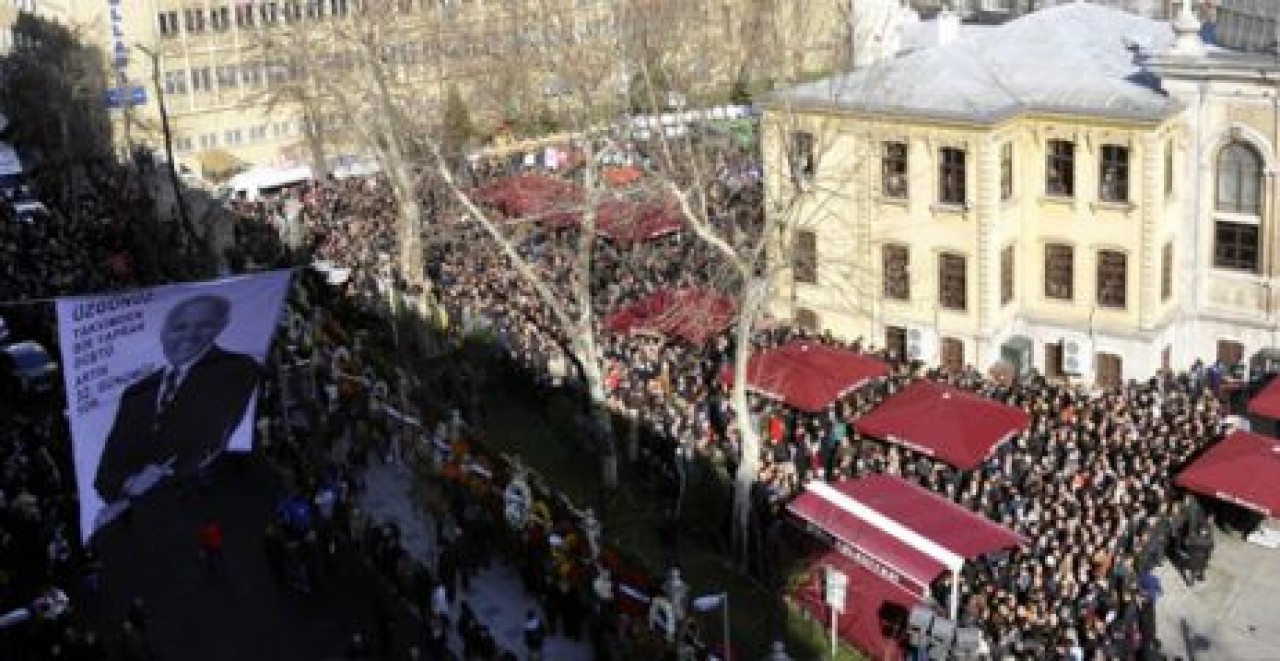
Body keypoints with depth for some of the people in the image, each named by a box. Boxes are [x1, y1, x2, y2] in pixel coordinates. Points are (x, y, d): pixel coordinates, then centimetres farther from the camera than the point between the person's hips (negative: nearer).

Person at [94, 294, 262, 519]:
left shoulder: (236, 370, 9)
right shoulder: (137, 393, 23)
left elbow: (214, 433, -3)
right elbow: (115, 457, 14)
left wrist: (164, 470, -11)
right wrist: (124, 489, -6)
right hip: (134, 504, 4)